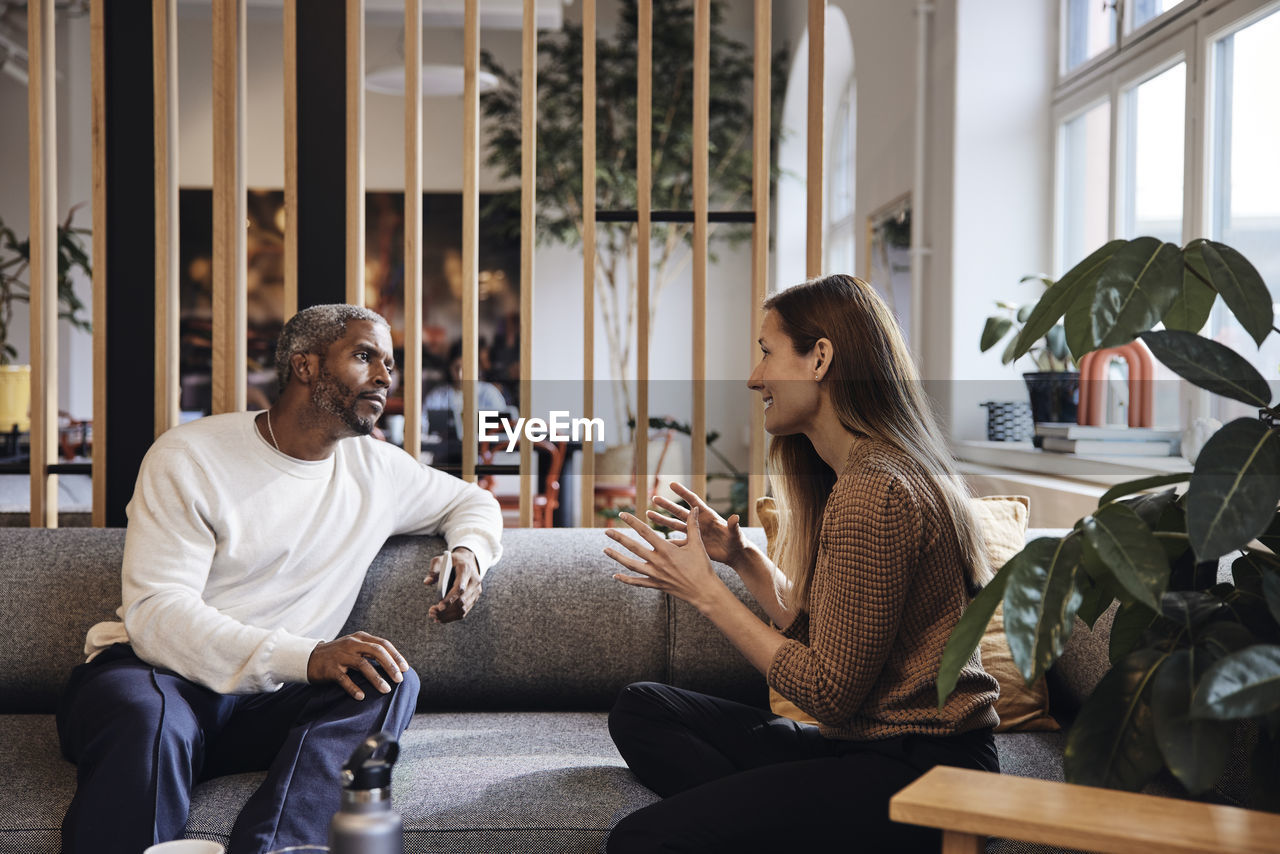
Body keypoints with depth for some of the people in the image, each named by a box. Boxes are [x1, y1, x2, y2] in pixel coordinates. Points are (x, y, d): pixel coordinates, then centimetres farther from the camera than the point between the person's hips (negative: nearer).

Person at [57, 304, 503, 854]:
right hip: (154, 674, -4)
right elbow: (155, 613, -14)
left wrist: (468, 554, 3)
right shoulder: (188, 458, -3)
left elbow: (473, 501, 30)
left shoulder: (376, 469, 12)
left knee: (391, 682, -27)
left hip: (268, 700, 5)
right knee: (149, 720, -40)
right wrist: (306, 657, -28)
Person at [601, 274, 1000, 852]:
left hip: (921, 773, -10)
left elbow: (830, 692, -18)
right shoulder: (857, 472, 12)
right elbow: (813, 627, 15)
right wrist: (744, 560, 5)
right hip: (864, 741, 10)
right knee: (640, 709, 7)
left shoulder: (874, 491, -21)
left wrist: (706, 592, -12)